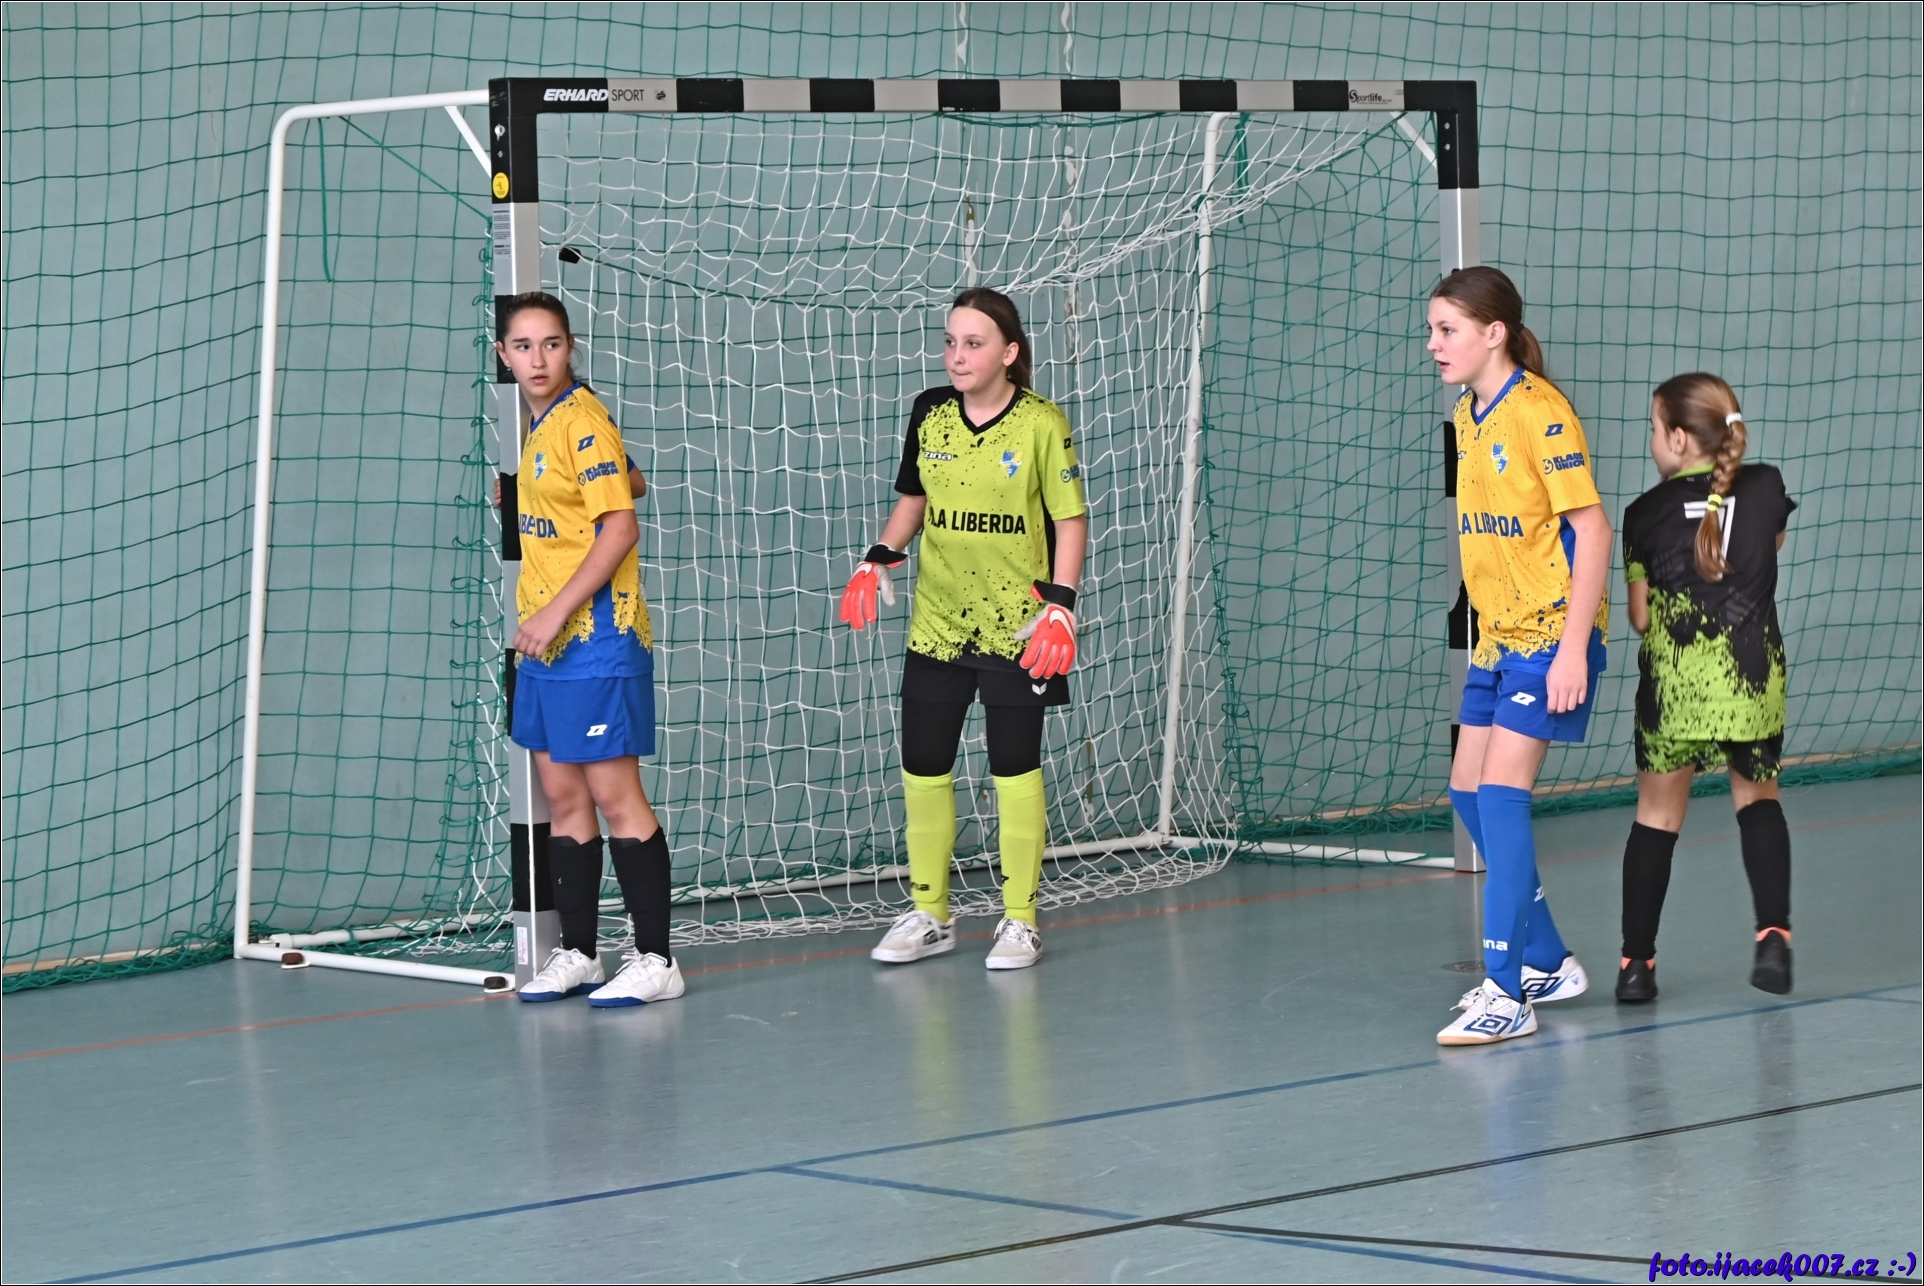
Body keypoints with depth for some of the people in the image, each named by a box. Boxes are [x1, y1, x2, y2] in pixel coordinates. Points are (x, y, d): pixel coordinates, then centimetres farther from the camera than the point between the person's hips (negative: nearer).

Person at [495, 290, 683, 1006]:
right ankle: (576, 954, 17)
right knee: (563, 796, 11)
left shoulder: (584, 422, -13)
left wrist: (558, 610, -18)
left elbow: (620, 528, -18)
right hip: (546, 638, 9)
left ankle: (654, 959, -2)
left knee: (614, 793, -6)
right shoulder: (540, 425, 13)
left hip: (594, 636, -9)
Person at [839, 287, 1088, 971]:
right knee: (922, 770, 6)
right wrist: (877, 561, 2)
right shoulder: (930, 413, 3)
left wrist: (1060, 606, -14)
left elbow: (1070, 520, -5)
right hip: (935, 625, 4)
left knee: (1016, 772, 3)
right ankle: (929, 915, 20)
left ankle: (1019, 921, 13)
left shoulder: (1043, 424, -9)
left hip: (1015, 629, -4)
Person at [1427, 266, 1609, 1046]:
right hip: (1498, 637, 9)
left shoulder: (1539, 412, -16)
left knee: (1502, 792, -15)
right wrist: (1484, 631, 16)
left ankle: (1507, 994, -13)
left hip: (1550, 635, -9)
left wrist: (1572, 649, -21)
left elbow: (1591, 530, -17)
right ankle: (1547, 963, 24)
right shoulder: (1467, 416, 10)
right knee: (1469, 794, 10)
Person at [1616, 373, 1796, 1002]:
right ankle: (1773, 936, 4)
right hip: (1753, 678, 2)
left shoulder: (1646, 513, -5)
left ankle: (1637, 961, 9)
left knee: (1658, 814, 10)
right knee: (1757, 796, 21)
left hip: (1673, 681, -2)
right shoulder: (1767, 488, 0)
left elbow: (1640, 617, -1)